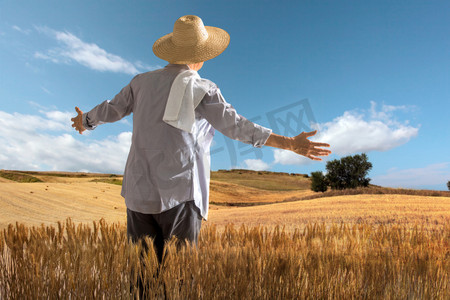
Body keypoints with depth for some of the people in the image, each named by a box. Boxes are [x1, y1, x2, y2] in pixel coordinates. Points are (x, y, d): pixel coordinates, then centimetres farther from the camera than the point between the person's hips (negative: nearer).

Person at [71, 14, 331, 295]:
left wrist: (85, 121, 44)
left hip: (140, 192, 5)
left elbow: (110, 110, 22)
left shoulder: (144, 80, 11)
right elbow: (235, 125, -15)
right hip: (179, 193, -4)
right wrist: (290, 143, -16)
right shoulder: (201, 89, -3)